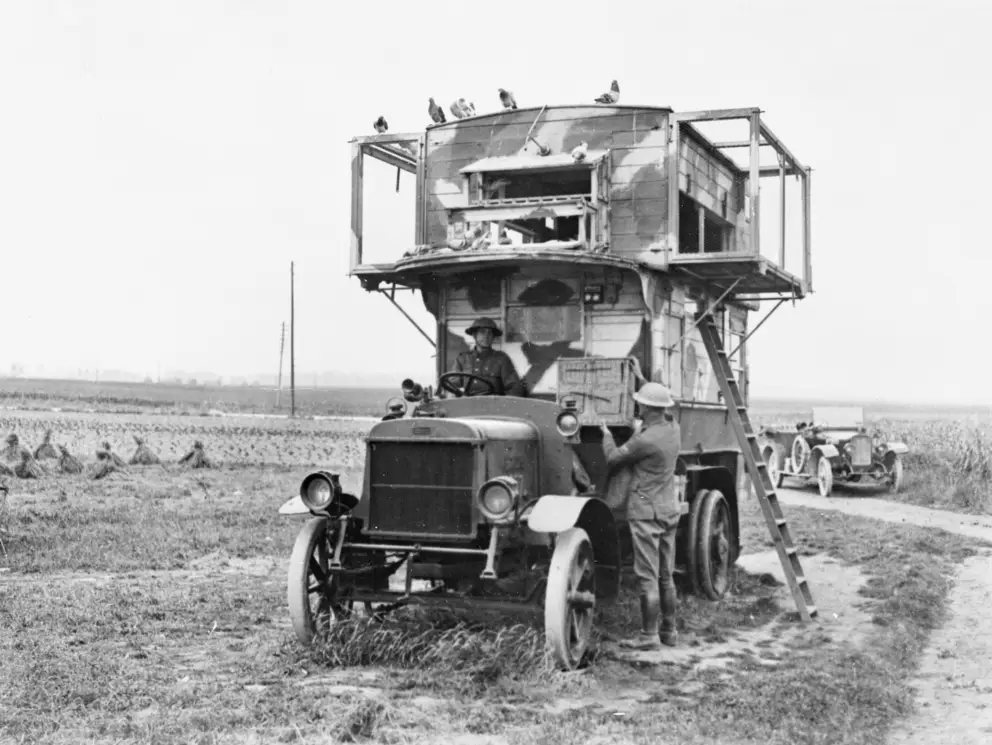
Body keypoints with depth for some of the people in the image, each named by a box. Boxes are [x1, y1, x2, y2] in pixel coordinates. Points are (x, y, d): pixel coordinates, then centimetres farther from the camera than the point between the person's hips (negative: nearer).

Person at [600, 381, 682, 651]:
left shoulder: (645, 439, -21)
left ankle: (649, 636, 2)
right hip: (669, 509, 8)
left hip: (646, 512, -8)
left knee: (647, 577, -2)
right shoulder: (674, 429, 3)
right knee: (666, 576, 15)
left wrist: (606, 435, 9)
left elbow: (613, 459, -7)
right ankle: (669, 631, 22)